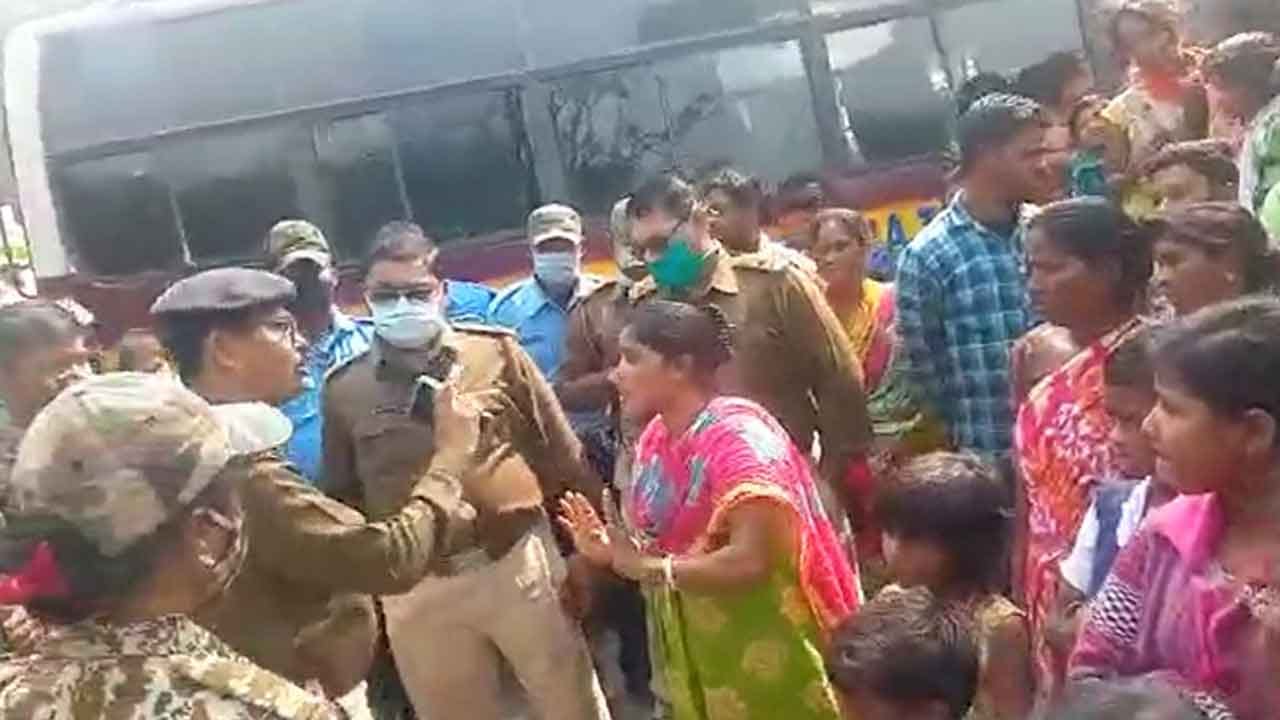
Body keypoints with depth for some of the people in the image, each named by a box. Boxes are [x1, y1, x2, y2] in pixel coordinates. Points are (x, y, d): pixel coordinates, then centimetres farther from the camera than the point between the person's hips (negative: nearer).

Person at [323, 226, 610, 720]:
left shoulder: (496, 351, -3)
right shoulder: (345, 389, 1)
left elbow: (560, 453, 1)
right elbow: (342, 496, 10)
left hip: (518, 561, -1)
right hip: (416, 588, 2)